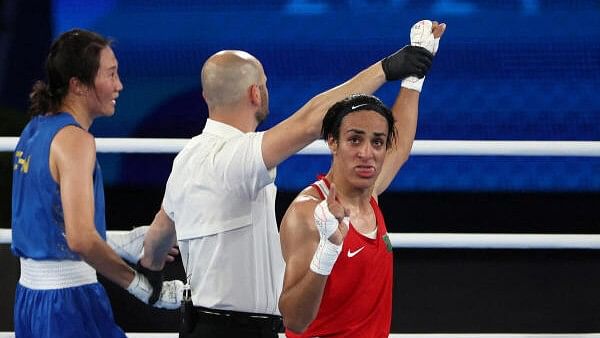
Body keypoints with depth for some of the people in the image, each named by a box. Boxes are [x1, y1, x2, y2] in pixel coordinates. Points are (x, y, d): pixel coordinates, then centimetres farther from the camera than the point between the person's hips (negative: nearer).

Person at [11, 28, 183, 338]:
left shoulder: (34, 131, 13)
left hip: (30, 290, 9)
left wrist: (123, 246, 23)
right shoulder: (73, 139, -15)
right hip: (69, 298, -9)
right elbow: (81, 238, -25)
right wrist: (144, 286, -19)